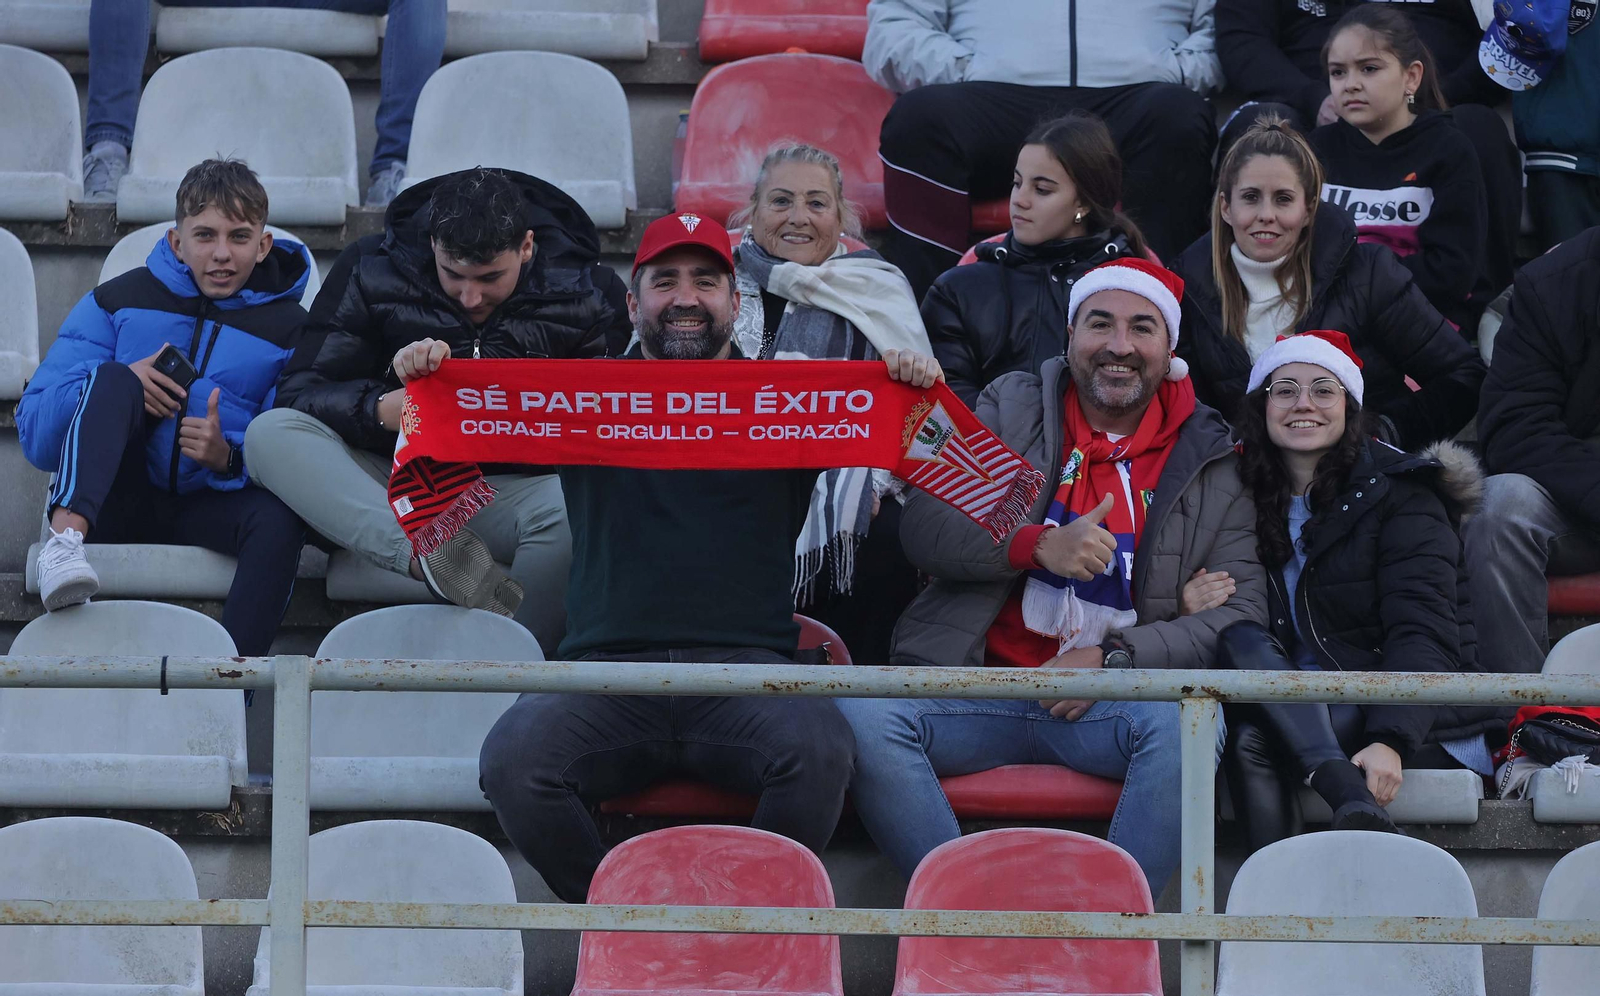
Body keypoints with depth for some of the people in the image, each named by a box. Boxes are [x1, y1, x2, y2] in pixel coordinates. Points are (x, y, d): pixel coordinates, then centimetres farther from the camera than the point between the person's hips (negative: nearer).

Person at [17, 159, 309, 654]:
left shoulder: (288, 330, 7)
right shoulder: (118, 301, 7)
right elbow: (35, 431, 1)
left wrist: (227, 459, -24)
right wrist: (119, 384, -18)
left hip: (209, 507, 0)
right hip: (118, 501, 0)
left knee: (280, 519, -33)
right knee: (114, 378, -25)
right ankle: (65, 538, -47)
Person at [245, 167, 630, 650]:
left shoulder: (587, 295, -3)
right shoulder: (373, 271, -3)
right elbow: (300, 390, -8)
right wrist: (382, 410, -28)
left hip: (513, 489, -1)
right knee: (270, 434, -27)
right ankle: (426, 553, -49)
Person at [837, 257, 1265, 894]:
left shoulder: (1211, 459, 10)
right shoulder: (1012, 407, 14)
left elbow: (1243, 612, 2)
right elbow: (923, 526, 4)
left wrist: (1112, 660, -12)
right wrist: (1040, 544, -15)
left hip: (1116, 700, -1)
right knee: (858, 715, -28)